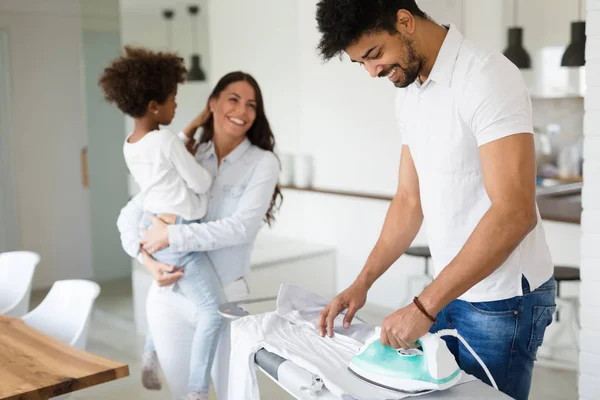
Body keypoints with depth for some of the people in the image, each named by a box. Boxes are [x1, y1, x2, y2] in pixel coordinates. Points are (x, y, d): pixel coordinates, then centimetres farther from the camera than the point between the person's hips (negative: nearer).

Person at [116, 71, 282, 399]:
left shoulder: (262, 163, -4)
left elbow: (242, 226, -18)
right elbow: (130, 214, 4)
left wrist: (173, 236, -19)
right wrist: (147, 257, -14)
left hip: (223, 299, -2)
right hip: (170, 296, 3)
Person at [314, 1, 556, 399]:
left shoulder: (487, 78, -20)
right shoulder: (408, 93, 6)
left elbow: (515, 213, -27)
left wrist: (424, 306, -26)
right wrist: (361, 284, 6)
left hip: (503, 299, -7)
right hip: (450, 291, 7)